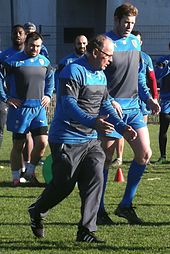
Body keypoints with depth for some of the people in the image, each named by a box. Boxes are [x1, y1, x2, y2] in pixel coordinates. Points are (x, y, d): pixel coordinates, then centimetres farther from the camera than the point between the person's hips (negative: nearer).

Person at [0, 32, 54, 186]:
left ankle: (30, 172, 14)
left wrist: (48, 95, 15)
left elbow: (50, 78, 27)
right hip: (20, 108, -4)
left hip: (39, 108, 4)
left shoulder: (44, 62, 9)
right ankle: (16, 177, 16)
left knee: (42, 142, -6)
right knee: (18, 145, 4)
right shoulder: (13, 61, -7)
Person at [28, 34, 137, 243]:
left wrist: (121, 127, 9)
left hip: (91, 140, 8)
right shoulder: (73, 72, -16)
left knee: (95, 180, -5)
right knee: (63, 185, 3)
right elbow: (68, 104, -27)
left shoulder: (101, 75, 14)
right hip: (67, 140, -8)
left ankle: (86, 231, 0)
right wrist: (92, 122, -41)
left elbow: (105, 105, 22)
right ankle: (36, 212, 31)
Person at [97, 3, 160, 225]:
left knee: (144, 153, 1)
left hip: (133, 107, 7)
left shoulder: (135, 42, 13)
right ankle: (99, 209, 11)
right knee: (105, 159, -1)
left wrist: (148, 98, 11)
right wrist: (110, 101, -22)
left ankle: (126, 205, 12)